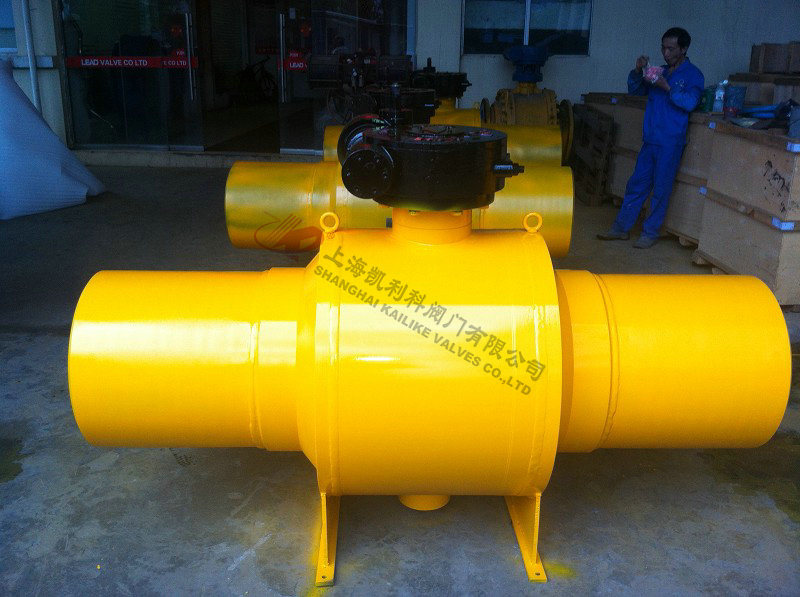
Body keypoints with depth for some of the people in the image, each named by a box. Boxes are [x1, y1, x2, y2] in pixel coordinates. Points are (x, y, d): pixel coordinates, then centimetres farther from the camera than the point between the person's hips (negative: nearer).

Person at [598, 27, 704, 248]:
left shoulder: (693, 74, -3)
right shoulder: (659, 71, 15)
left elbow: (690, 102, -17)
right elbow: (635, 90, 16)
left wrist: (667, 87, -25)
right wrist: (638, 71, -1)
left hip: (671, 142, -6)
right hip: (651, 139, 6)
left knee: (661, 188, 0)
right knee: (636, 184, 9)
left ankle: (651, 233, 9)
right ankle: (621, 228, 16)